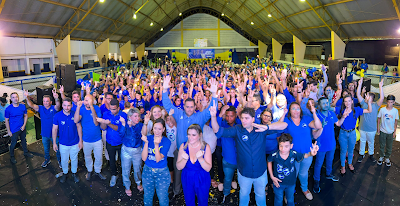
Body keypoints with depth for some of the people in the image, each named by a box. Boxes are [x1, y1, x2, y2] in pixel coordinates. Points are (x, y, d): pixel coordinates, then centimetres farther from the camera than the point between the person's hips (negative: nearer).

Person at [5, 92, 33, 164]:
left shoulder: (23, 106, -7)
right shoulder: (8, 109, -16)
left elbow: (25, 116, 5)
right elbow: (7, 120, -8)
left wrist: (24, 125, -5)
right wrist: (8, 131, -7)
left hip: (22, 128, 4)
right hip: (14, 130, -4)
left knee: (24, 141, 22)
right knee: (13, 143, 10)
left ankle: (26, 152, 42)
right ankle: (12, 156, 31)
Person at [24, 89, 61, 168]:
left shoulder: (54, 108, -14)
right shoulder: (40, 108, -4)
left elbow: (58, 106, -37)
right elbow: (32, 105, -18)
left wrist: (57, 98, -60)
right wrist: (27, 98, -39)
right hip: (44, 134, 3)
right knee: (46, 149, 24)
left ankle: (59, 160, 35)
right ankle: (47, 160, 46)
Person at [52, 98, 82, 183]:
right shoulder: (57, 116, -14)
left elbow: (79, 127, -4)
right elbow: (54, 129, -5)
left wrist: (80, 141, -3)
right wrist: (54, 143, -2)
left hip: (75, 143, 0)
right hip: (63, 143, 0)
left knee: (74, 159, 19)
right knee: (64, 160, 18)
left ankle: (74, 173, 41)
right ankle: (65, 173, 43)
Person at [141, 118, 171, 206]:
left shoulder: (166, 141, -14)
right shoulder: (148, 138, -7)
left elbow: (158, 159, -22)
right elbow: (144, 158, -16)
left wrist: (156, 144, -34)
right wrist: (146, 143, -26)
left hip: (162, 172, -2)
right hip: (147, 170, 2)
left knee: (162, 199, 8)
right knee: (147, 197, 19)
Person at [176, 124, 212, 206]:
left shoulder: (205, 147, -17)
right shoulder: (183, 146, -12)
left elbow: (208, 169, -19)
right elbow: (179, 167, -11)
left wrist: (200, 158, -35)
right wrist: (185, 159, -30)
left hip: (202, 180, -1)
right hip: (187, 179, 2)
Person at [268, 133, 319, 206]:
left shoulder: (294, 154, -26)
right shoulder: (274, 155, -29)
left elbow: (304, 155, -8)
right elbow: (269, 162, -7)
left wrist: (311, 154, -32)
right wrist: (272, 176, -8)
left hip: (291, 183, 2)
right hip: (278, 182, -2)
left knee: (290, 200, 30)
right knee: (279, 200, 24)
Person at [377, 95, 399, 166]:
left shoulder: (395, 111, -9)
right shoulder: (382, 109, -12)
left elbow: (396, 121, -1)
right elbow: (379, 118, 0)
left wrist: (395, 131, 0)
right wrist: (378, 127, -1)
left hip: (390, 132, 1)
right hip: (382, 131, 0)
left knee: (389, 146, 13)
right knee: (381, 145, 13)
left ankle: (387, 158, 32)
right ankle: (381, 157, 32)